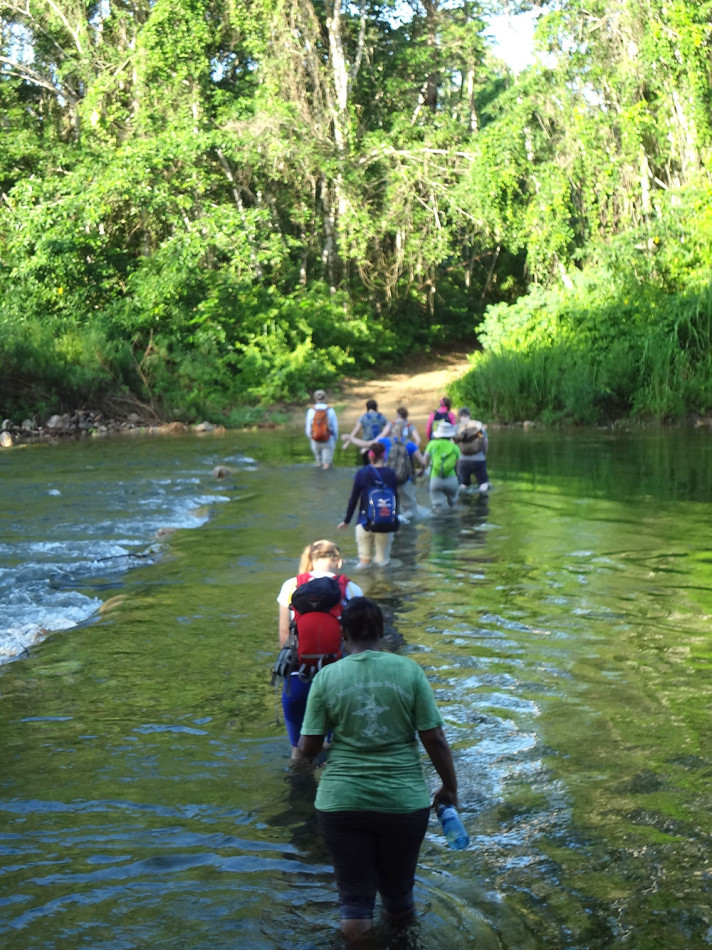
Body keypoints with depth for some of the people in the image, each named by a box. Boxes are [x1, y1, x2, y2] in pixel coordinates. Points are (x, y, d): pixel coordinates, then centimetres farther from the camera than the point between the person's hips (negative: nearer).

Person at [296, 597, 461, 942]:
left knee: (354, 893, 11)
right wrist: (450, 787, 8)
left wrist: (304, 757, 20)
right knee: (398, 887, 21)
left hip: (341, 801, 0)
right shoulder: (409, 671, -4)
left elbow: (308, 748, -3)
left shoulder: (326, 677, -3)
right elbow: (435, 739, -5)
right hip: (403, 799, 1)